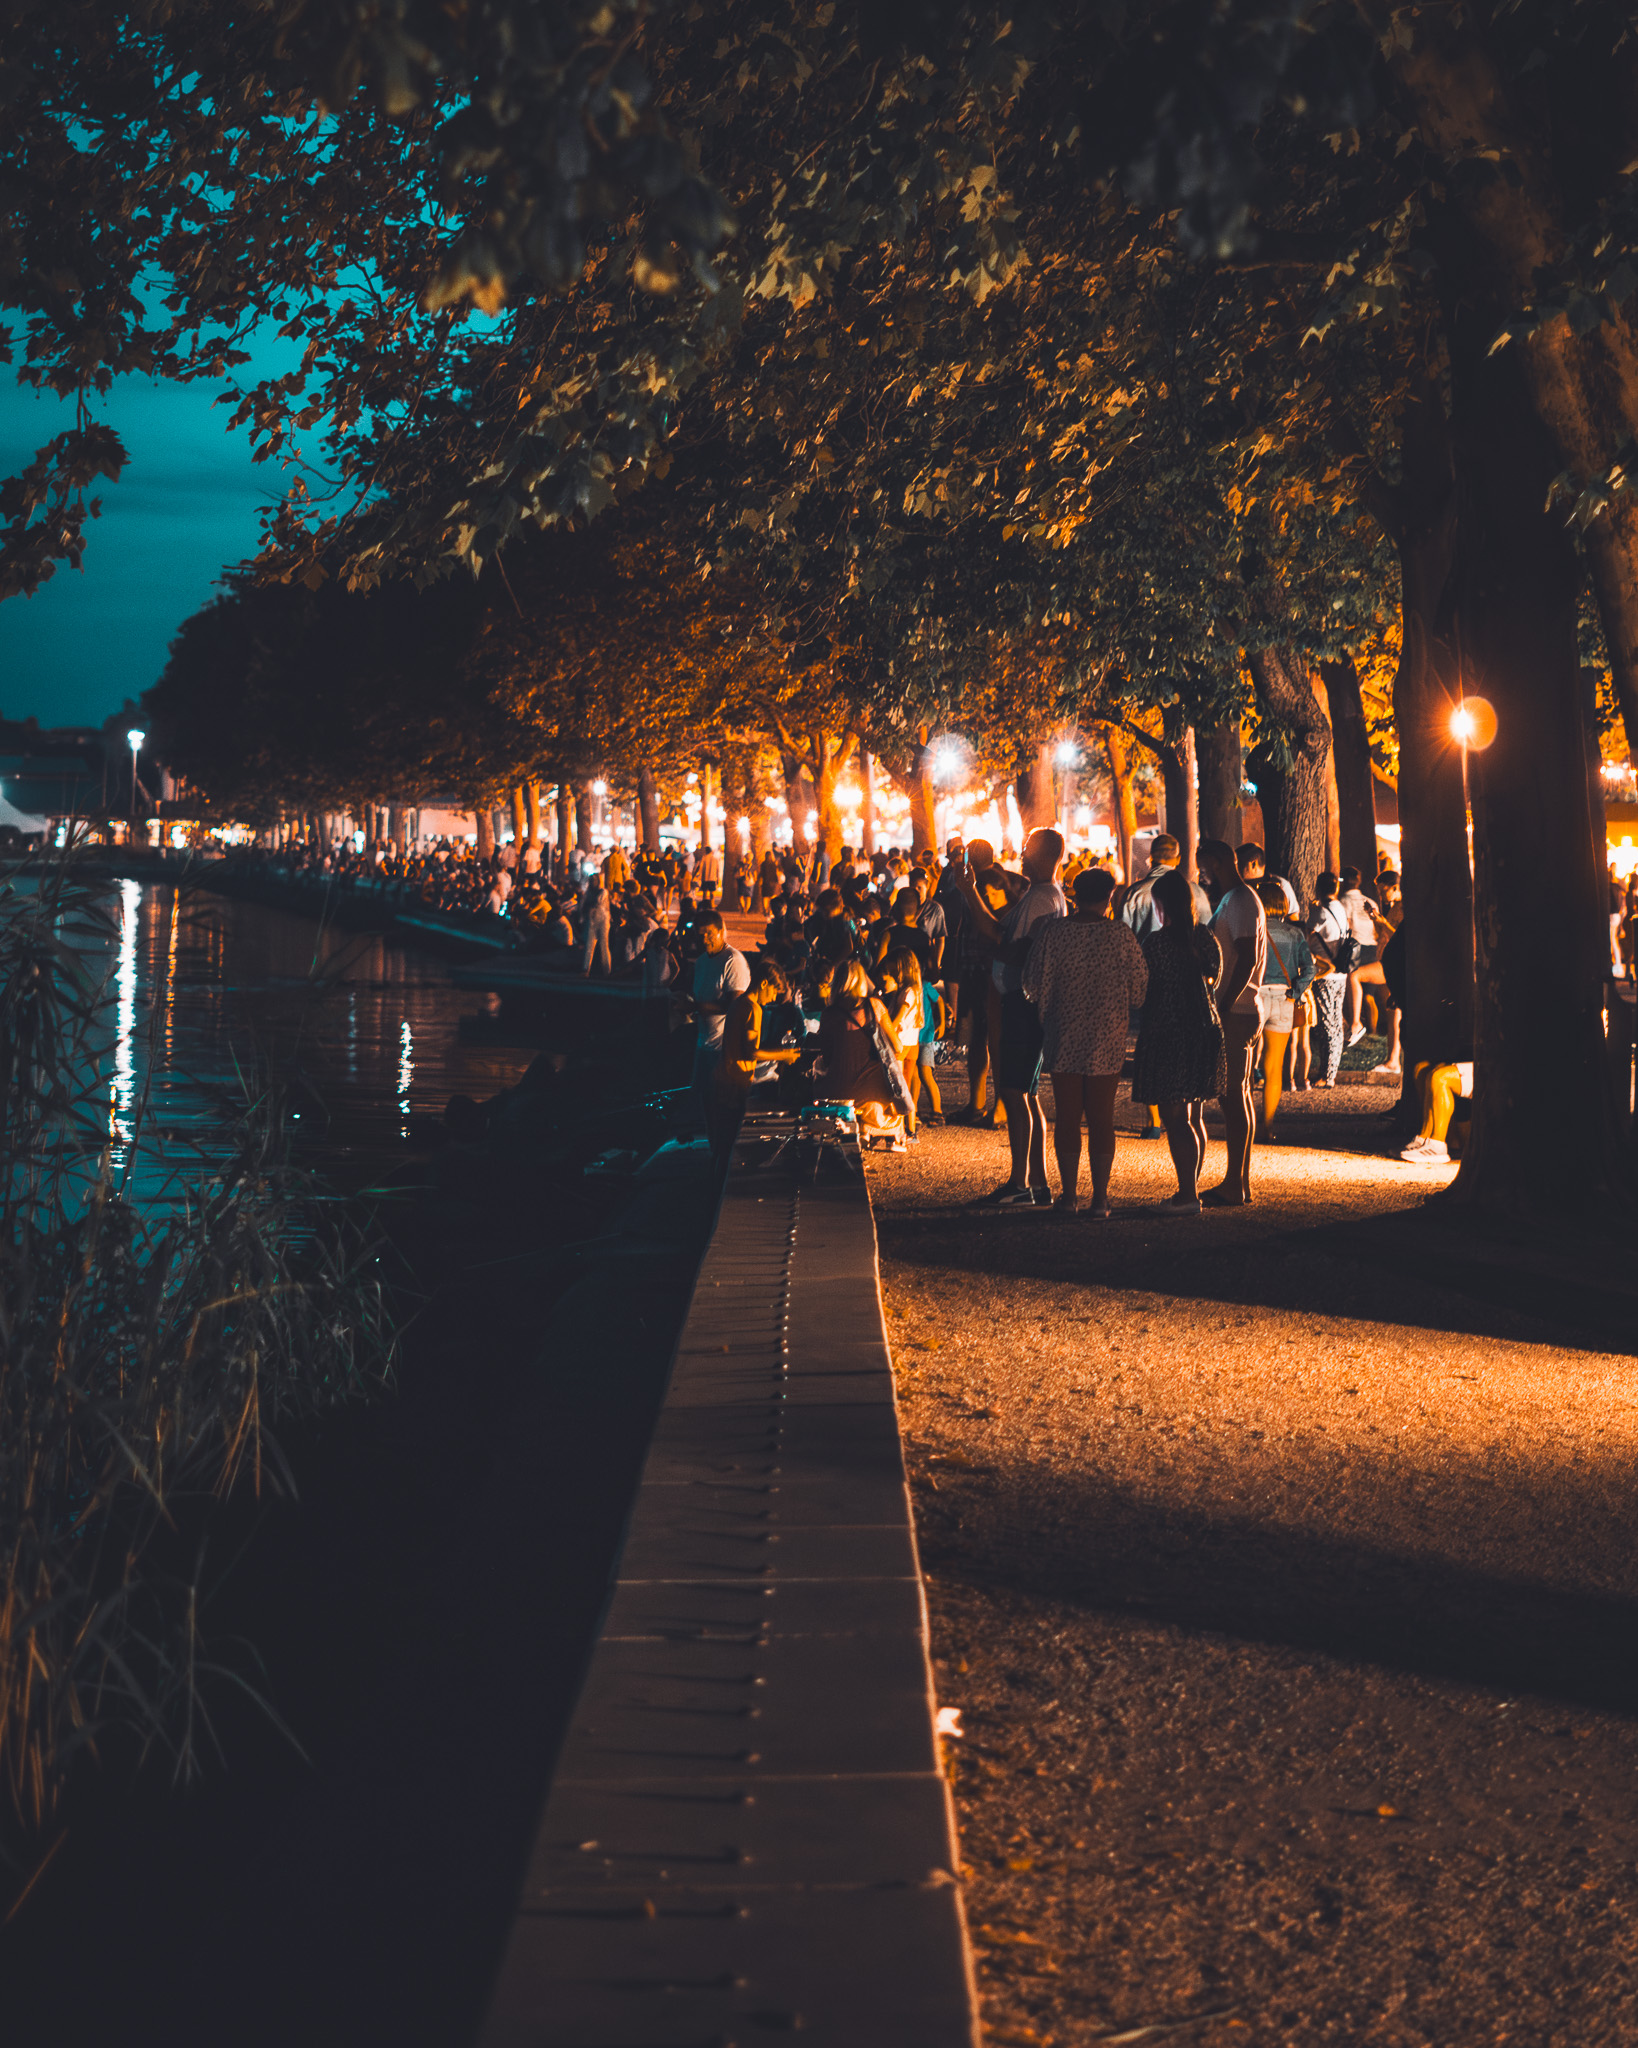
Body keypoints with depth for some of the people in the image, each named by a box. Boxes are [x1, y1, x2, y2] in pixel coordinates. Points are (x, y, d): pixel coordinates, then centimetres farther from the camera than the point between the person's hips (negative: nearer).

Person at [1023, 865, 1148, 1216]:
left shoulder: (1052, 932, -6)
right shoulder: (1122, 937, -6)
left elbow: (1036, 986, -2)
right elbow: (1139, 992, -1)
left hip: (1063, 1041, 0)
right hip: (1107, 1043, 0)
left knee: (1067, 1117, 8)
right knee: (1101, 1118, 7)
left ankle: (1069, 1194, 10)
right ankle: (1100, 1196, 7)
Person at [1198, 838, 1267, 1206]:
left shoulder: (1240, 903, -13)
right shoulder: (1233, 900, 19)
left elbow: (1247, 960, -22)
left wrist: (1222, 1009, -23)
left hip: (1234, 1014, -11)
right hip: (1238, 1012, 11)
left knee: (1233, 1096, -8)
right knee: (1238, 1096, 12)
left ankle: (1234, 1186, -6)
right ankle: (1240, 1182, 18)